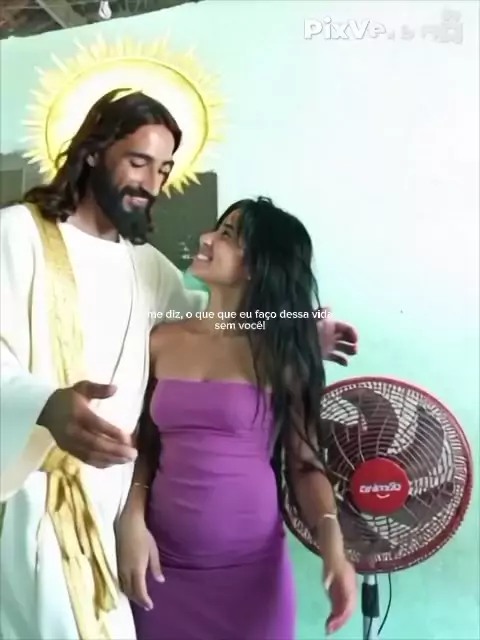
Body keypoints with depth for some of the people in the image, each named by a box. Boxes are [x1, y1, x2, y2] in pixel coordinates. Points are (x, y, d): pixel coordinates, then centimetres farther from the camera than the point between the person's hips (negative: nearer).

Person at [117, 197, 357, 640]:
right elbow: (145, 448, 7)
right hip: (164, 563, 3)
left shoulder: (282, 354, -6)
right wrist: (132, 522, -6)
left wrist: (332, 544, -18)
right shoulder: (163, 342, 1)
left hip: (250, 568, -2)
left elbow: (305, 464, -4)